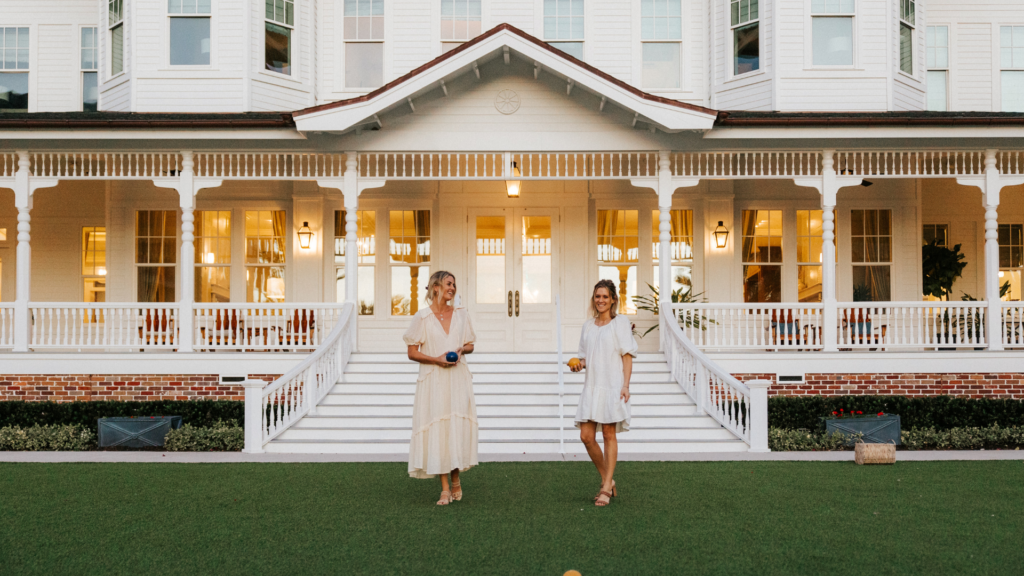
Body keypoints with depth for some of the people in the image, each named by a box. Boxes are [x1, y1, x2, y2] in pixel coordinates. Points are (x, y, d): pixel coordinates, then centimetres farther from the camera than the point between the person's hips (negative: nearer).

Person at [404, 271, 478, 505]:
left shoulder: (461, 314, 10)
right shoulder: (422, 317, -1)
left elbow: (470, 345, 17)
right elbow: (412, 353, -1)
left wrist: (461, 350, -5)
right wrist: (437, 359, -13)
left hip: (458, 378, 3)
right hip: (433, 380, -3)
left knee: (458, 426, 0)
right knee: (437, 429, -5)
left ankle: (456, 481, 20)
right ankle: (445, 489, 2)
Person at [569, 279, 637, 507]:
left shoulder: (620, 323, 1)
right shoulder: (588, 326, 15)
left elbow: (627, 356, -4)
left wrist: (625, 385, -13)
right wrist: (579, 364, -1)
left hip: (612, 386, -5)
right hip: (592, 385, 5)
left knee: (609, 434, -3)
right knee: (586, 436, 0)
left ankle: (606, 489, 4)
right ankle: (607, 480, 19)